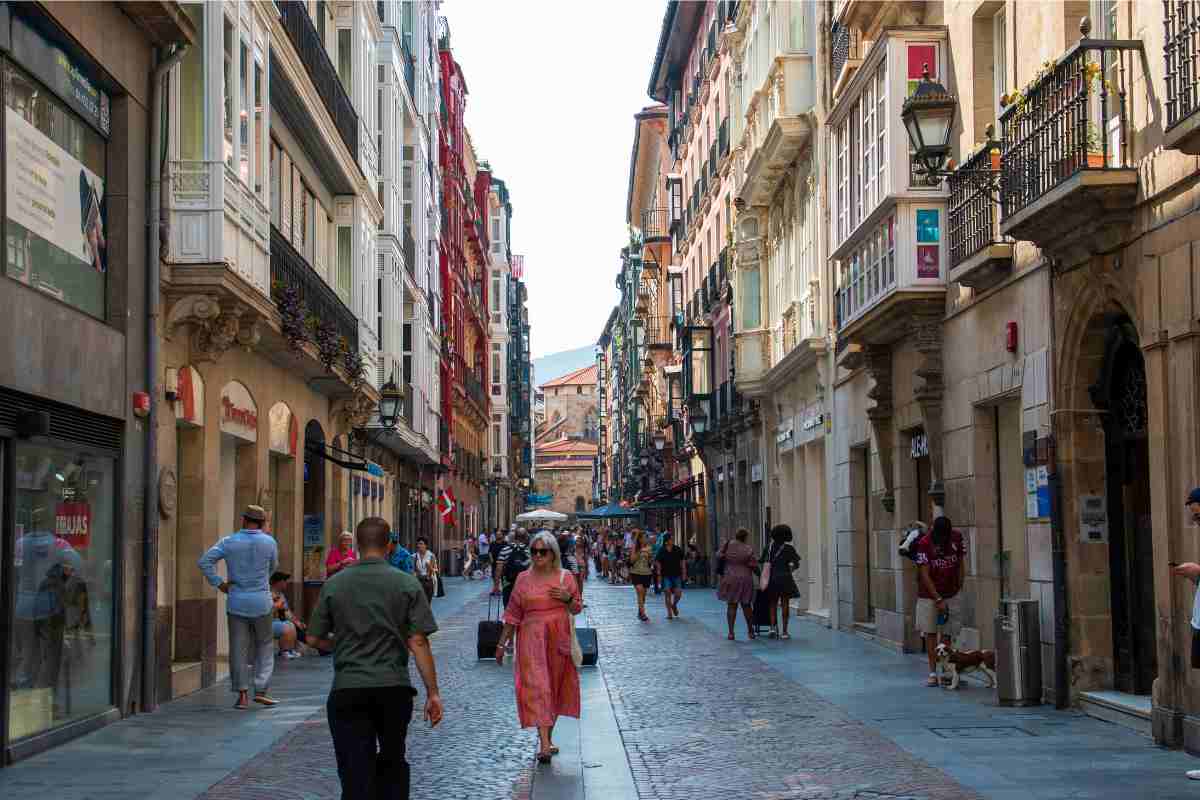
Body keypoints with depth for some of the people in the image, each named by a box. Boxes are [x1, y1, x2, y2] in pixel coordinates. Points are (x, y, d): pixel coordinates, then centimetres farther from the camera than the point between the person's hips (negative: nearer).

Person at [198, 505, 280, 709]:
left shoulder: (229, 542, -2)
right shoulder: (269, 542, -3)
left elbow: (204, 562, -10)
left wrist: (219, 583, -4)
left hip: (236, 603, 1)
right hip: (261, 602, -1)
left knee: (238, 650, 5)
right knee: (264, 646, 12)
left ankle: (242, 695, 4)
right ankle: (261, 690, 5)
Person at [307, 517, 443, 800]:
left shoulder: (334, 585, 1)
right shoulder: (407, 584, -3)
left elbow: (314, 639, 6)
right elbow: (418, 642, -7)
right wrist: (432, 693, -3)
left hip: (347, 689, 0)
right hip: (394, 688, 0)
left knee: (356, 775, 1)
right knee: (392, 764, 20)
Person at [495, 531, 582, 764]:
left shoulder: (566, 577, 4)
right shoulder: (524, 579, 3)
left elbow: (577, 608, 11)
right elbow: (513, 614, 8)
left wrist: (568, 598, -11)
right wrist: (502, 643, 8)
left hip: (559, 640, 2)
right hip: (532, 639, -2)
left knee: (555, 687, 9)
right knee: (537, 687, -12)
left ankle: (547, 737, 26)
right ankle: (544, 745, -19)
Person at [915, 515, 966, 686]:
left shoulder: (957, 538, -6)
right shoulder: (924, 543, -17)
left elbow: (961, 564, 5)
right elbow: (925, 575, -18)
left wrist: (959, 588, 1)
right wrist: (938, 599, -21)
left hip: (951, 594, 2)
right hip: (929, 595, -2)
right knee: (930, 633, 0)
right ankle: (933, 673, 4)